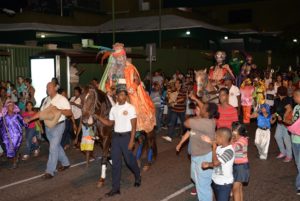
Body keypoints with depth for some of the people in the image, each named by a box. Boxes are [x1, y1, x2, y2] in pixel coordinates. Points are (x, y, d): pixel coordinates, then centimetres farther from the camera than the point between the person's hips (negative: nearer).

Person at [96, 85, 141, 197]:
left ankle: (138, 177, 38)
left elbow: (134, 126, -10)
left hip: (126, 136, -4)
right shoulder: (113, 108, 6)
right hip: (116, 136, 4)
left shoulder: (130, 108, -9)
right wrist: (98, 116, 2)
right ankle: (115, 188, 14)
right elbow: (110, 123, 12)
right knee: (115, 162, 6)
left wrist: (131, 141, -15)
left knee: (129, 160, 7)